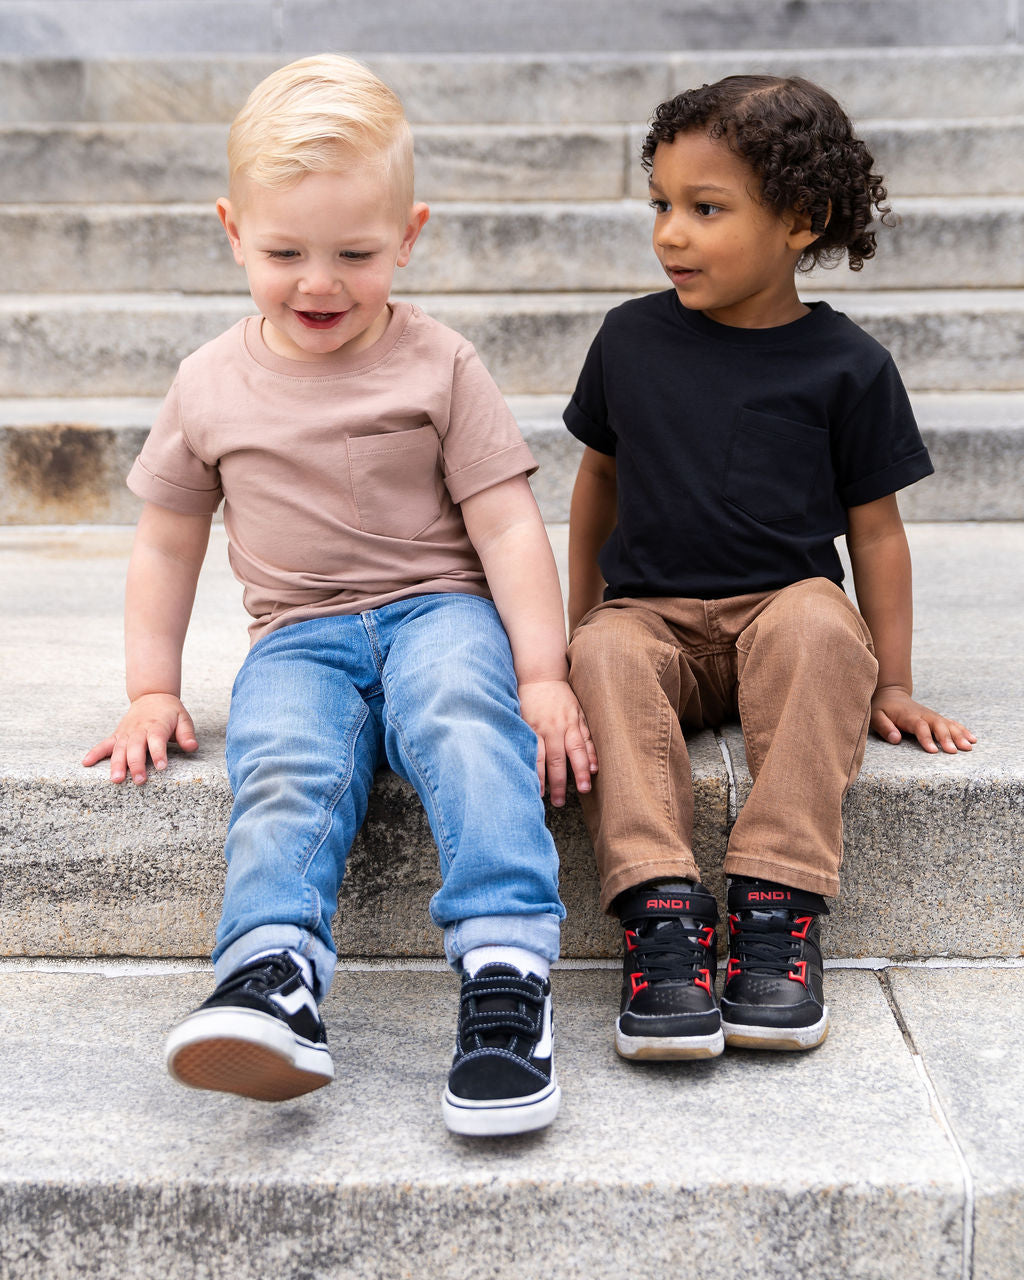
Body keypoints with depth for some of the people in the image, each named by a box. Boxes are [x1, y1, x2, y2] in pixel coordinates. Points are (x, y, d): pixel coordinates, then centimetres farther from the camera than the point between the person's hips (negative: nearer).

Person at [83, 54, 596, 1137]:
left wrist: (543, 674, -10)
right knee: (282, 769, -30)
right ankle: (273, 977, -47)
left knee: (467, 727, -35)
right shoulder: (211, 385, 8)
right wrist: (152, 693, 13)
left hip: (439, 611, -2)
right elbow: (166, 543, 17)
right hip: (298, 636, 2)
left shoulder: (438, 366, 1)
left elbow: (506, 526, -1)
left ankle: (505, 971, -42)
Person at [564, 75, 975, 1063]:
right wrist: (578, 619, 19)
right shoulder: (631, 339, 6)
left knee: (820, 627, -35)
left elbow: (874, 527, 4)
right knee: (607, 658, -31)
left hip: (784, 603, -1)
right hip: (652, 611, 2)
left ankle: (777, 902, -34)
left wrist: (891, 685, 2)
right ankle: (661, 908, -39)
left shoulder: (845, 365, -1)